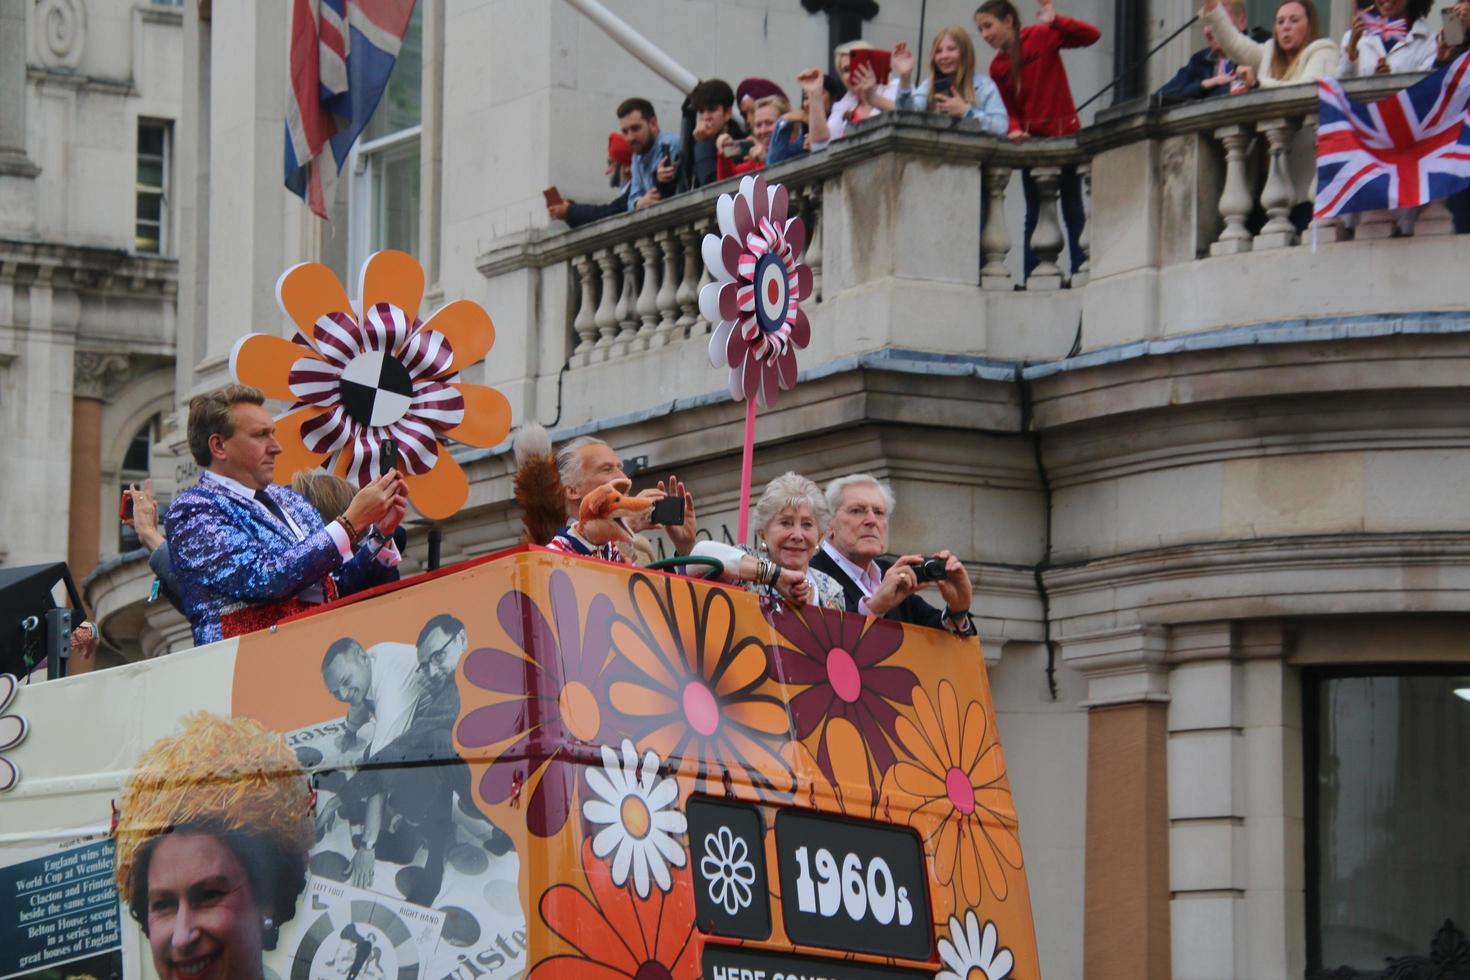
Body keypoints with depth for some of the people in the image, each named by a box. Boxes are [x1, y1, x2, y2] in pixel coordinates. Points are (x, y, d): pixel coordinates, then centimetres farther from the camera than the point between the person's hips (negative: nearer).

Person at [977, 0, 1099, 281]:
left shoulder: (1042, 37, -5)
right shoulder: (997, 68, 7)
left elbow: (1091, 35, -12)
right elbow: (1012, 110, 8)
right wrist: (1015, 130, -13)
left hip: (1065, 134, -4)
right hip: (1032, 142, 4)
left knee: (1072, 210, 3)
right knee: (1035, 213, 5)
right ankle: (1031, 278, 4)